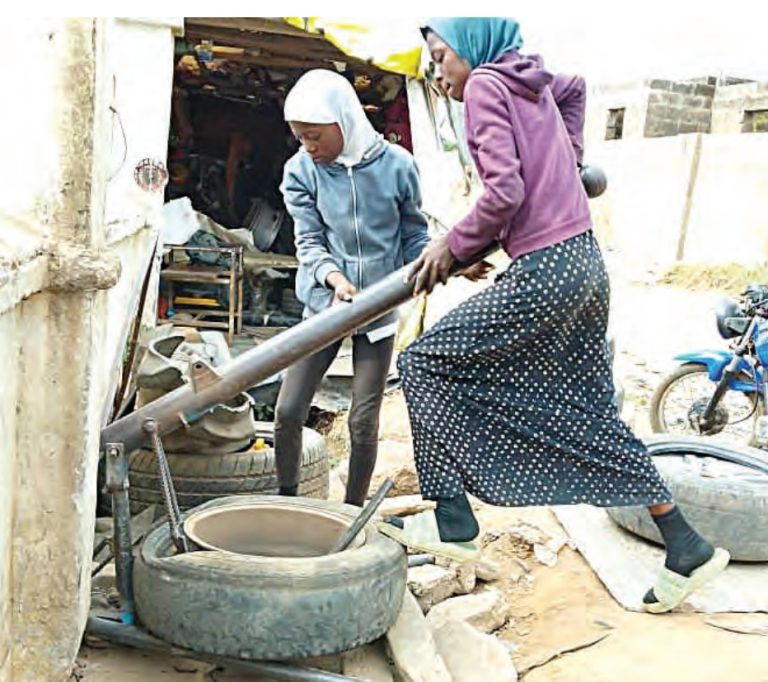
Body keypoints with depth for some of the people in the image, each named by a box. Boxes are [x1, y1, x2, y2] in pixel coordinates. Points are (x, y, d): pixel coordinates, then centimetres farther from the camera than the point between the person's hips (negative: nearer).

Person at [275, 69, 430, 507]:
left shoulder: (396, 165, -9)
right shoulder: (301, 170, -6)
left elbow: (414, 234, 1)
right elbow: (309, 241, -7)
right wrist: (334, 278, -26)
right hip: (324, 303, 2)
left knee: (364, 422, 3)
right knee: (288, 410, -2)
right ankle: (286, 501, 21)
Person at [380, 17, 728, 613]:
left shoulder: (484, 85, -6)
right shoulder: (533, 85, 18)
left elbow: (505, 191, -18)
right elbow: (575, 87, 43)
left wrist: (453, 247, -5)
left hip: (543, 273, -9)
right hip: (584, 264, 9)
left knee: (428, 363, 0)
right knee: (590, 415, 14)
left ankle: (451, 521, 1)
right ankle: (686, 548, 20)